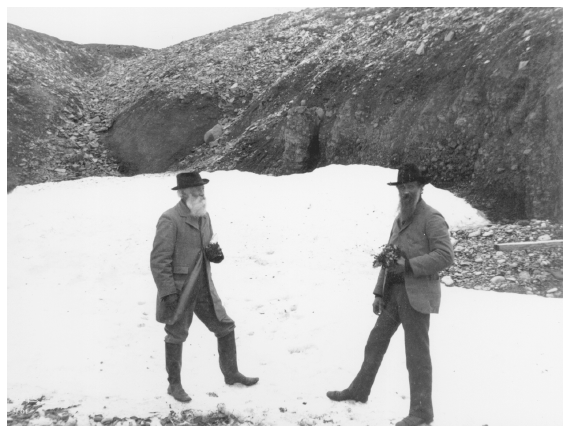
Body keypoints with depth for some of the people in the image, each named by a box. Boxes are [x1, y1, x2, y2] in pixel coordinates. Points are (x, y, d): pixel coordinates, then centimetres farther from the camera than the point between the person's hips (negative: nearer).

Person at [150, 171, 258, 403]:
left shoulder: (204, 216, 8)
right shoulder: (170, 220, -17)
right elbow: (159, 260, -18)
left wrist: (213, 254, 0)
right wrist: (169, 293, -20)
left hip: (204, 288, 7)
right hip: (179, 290, -7)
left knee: (225, 327, 11)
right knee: (176, 336, 8)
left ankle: (231, 373, 30)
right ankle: (174, 384, 26)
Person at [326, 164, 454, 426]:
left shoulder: (431, 218, -9)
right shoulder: (399, 219, 17)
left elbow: (446, 255, -17)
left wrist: (409, 265, -21)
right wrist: (379, 293, 16)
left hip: (416, 294, -8)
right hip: (394, 292, 8)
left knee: (417, 354, -1)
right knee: (376, 342, 17)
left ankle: (421, 412, 12)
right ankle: (359, 391, 34)